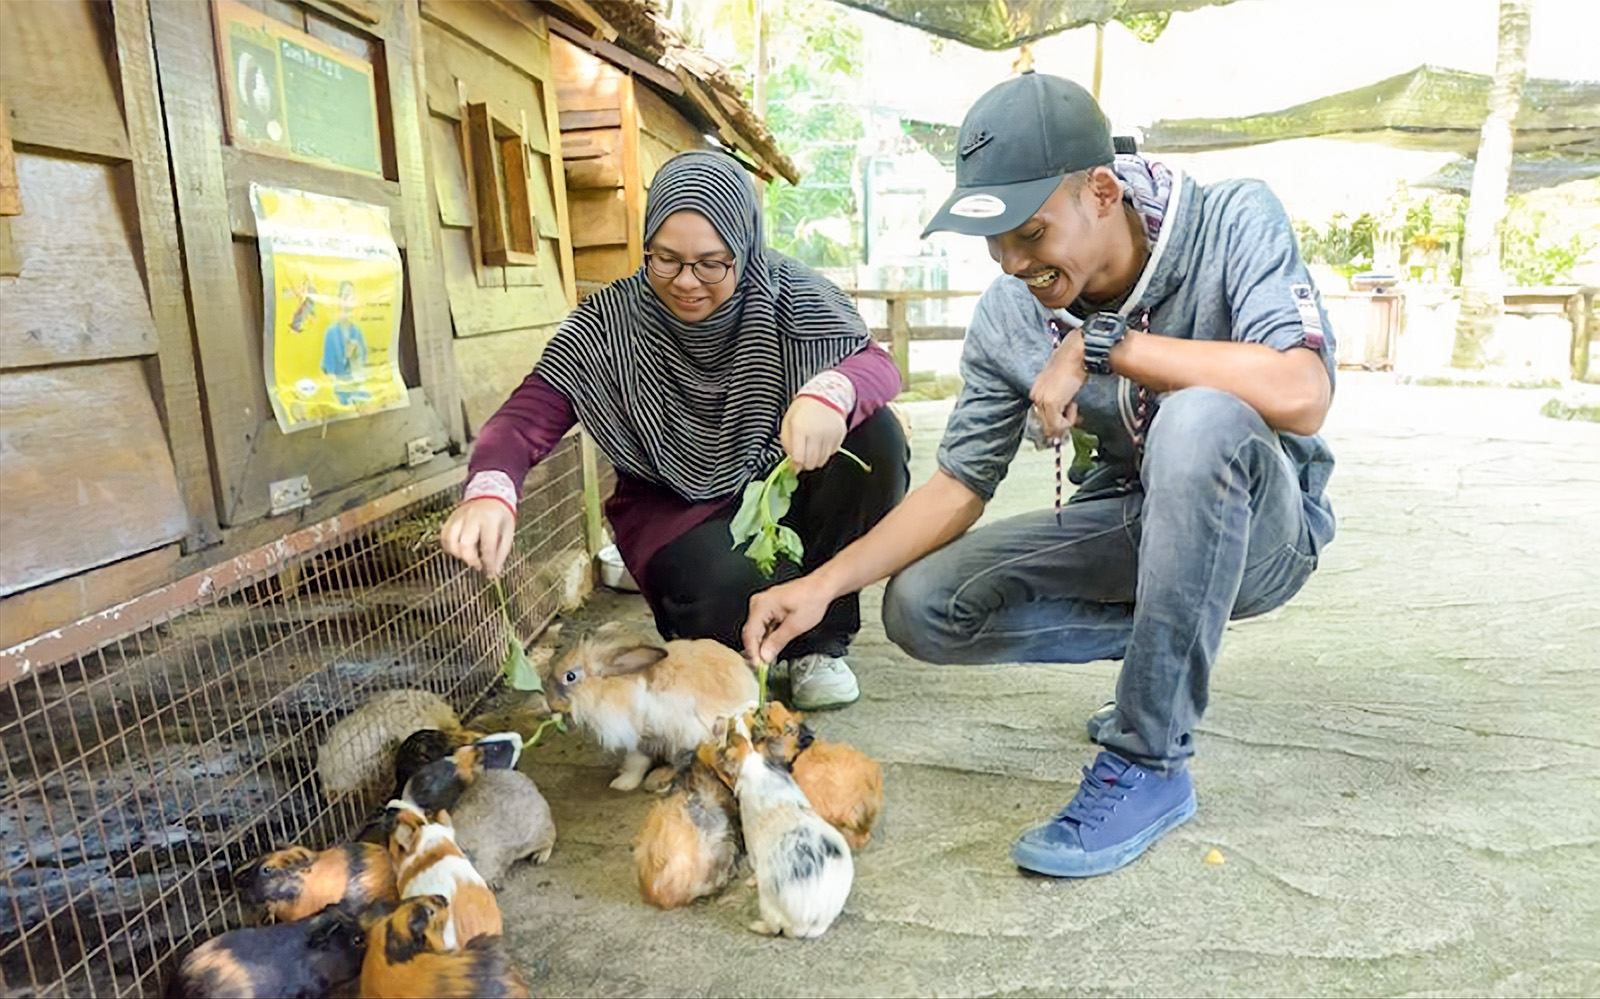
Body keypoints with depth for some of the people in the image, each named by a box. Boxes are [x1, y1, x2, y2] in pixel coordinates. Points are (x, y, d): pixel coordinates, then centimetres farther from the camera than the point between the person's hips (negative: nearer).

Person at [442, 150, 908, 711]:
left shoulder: (788, 294, -11)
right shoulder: (609, 324, -15)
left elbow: (878, 364, -17)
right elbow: (526, 419, -21)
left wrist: (831, 390, -42)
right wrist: (489, 491, -45)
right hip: (675, 511, -3)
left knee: (873, 434, -25)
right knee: (737, 591, -36)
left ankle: (818, 641, -8)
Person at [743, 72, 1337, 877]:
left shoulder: (1234, 223, -20)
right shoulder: (1009, 315, -10)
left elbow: (1300, 395, -36)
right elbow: (958, 485, -6)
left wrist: (1102, 344, -30)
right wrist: (822, 584, -18)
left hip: (1262, 525, -4)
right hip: (1132, 524, 4)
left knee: (1199, 420, -38)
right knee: (921, 607, -12)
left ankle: (1148, 763, -25)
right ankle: (1174, 647, 5)